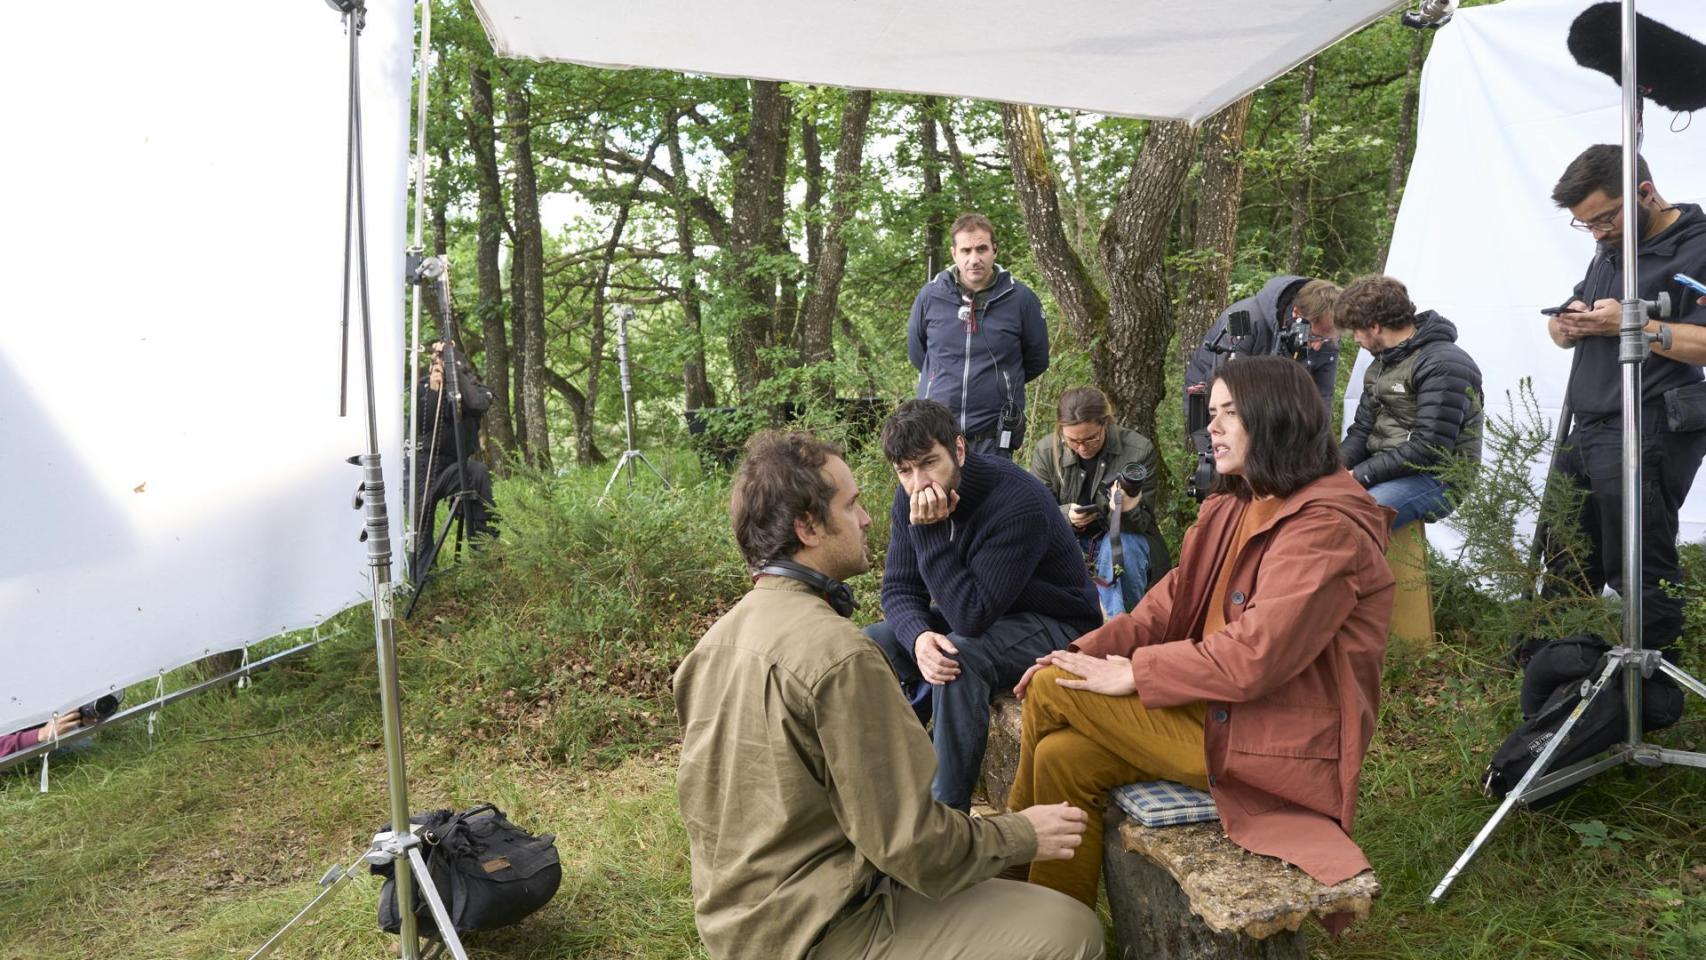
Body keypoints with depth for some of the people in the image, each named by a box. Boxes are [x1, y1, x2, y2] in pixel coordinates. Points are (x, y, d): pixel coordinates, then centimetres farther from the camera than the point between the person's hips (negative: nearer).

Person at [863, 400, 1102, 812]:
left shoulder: (1019, 502, -31)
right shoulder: (910, 498, -9)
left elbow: (972, 615, -32)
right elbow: (899, 588, -7)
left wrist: (930, 531, -37)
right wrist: (919, 636, -29)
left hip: (1055, 627, -7)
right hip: (975, 614, 7)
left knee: (959, 656, -34)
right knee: (873, 643, -8)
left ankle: (949, 811, -22)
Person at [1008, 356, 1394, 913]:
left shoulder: (1327, 529, -19)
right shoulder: (1235, 508, 11)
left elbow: (1254, 657, -25)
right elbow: (1171, 603, 7)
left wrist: (1134, 674, -18)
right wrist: (1083, 652, -7)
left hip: (1277, 745, -8)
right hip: (1219, 708, 8)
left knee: (1053, 692, -14)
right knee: (1062, 757, -11)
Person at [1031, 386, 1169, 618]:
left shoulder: (1140, 451, -15)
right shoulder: (1046, 450, -9)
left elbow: (1142, 523, -12)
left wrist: (1129, 511, -38)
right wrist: (1066, 516, -28)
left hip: (1125, 539, -1)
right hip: (1068, 542, 2)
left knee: (1117, 545, -37)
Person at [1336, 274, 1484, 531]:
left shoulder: (1443, 365, -14)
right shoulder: (1379, 366, 16)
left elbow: (1429, 449, -21)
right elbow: (1361, 431, 15)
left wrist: (1359, 475, -19)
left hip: (1435, 478, -9)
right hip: (1385, 472, 9)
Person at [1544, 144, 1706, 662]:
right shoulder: (1608, 253, 20)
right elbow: (1559, 330, 27)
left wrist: (1630, 323, -17)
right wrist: (1568, 324, 5)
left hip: (1647, 437, -9)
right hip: (1587, 430, 9)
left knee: (1640, 572, -4)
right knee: (1565, 567, 14)